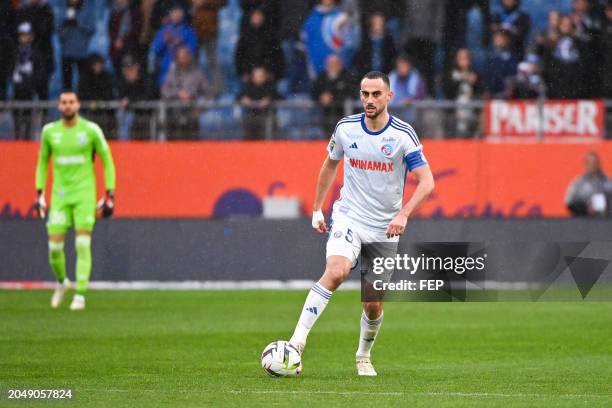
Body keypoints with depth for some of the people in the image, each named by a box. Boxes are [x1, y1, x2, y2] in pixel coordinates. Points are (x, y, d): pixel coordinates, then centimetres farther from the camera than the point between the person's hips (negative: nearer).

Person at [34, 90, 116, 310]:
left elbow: (107, 162, 3)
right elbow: (42, 162, 17)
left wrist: (109, 196, -2)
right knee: (54, 246, -2)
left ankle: (80, 295, -6)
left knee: (83, 245, -11)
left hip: (85, 194, -2)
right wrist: (39, 194, 12)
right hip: (60, 195, 2)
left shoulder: (91, 130, -4)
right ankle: (61, 282, 26)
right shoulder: (49, 131, 4)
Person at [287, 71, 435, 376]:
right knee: (335, 272, -28)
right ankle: (297, 341, -31)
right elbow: (330, 165, 18)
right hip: (349, 218, 0)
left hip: (385, 229, 0)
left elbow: (426, 181, -13)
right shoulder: (345, 128, -1)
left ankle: (363, 356, 31)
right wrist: (317, 208, 16)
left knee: (374, 303, 4)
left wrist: (403, 214, -27)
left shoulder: (403, 135, -10)